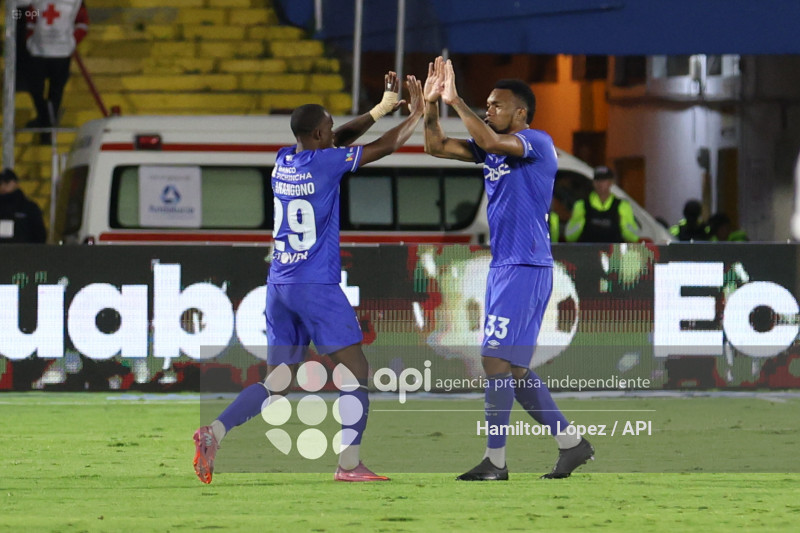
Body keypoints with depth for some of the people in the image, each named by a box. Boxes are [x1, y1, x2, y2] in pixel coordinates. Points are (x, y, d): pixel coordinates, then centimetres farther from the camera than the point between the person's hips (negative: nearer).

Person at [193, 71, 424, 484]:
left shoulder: (283, 161, 9)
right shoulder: (325, 162, -10)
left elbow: (339, 140, 24)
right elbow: (384, 147, 0)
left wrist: (384, 107, 26)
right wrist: (416, 114, 15)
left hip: (279, 285, 7)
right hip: (317, 287, -7)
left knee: (277, 382, 10)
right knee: (356, 372, 0)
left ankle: (215, 432, -8)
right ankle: (349, 463, -7)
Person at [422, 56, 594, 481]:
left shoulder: (537, 143, -11)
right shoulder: (491, 148, 15)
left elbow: (491, 142, -29)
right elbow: (436, 147, 15)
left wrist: (456, 100, -24)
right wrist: (431, 103, 2)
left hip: (526, 268, -9)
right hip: (502, 267, 9)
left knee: (496, 359, -11)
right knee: (514, 367, 11)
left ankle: (495, 461, -7)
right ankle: (571, 443, 18)